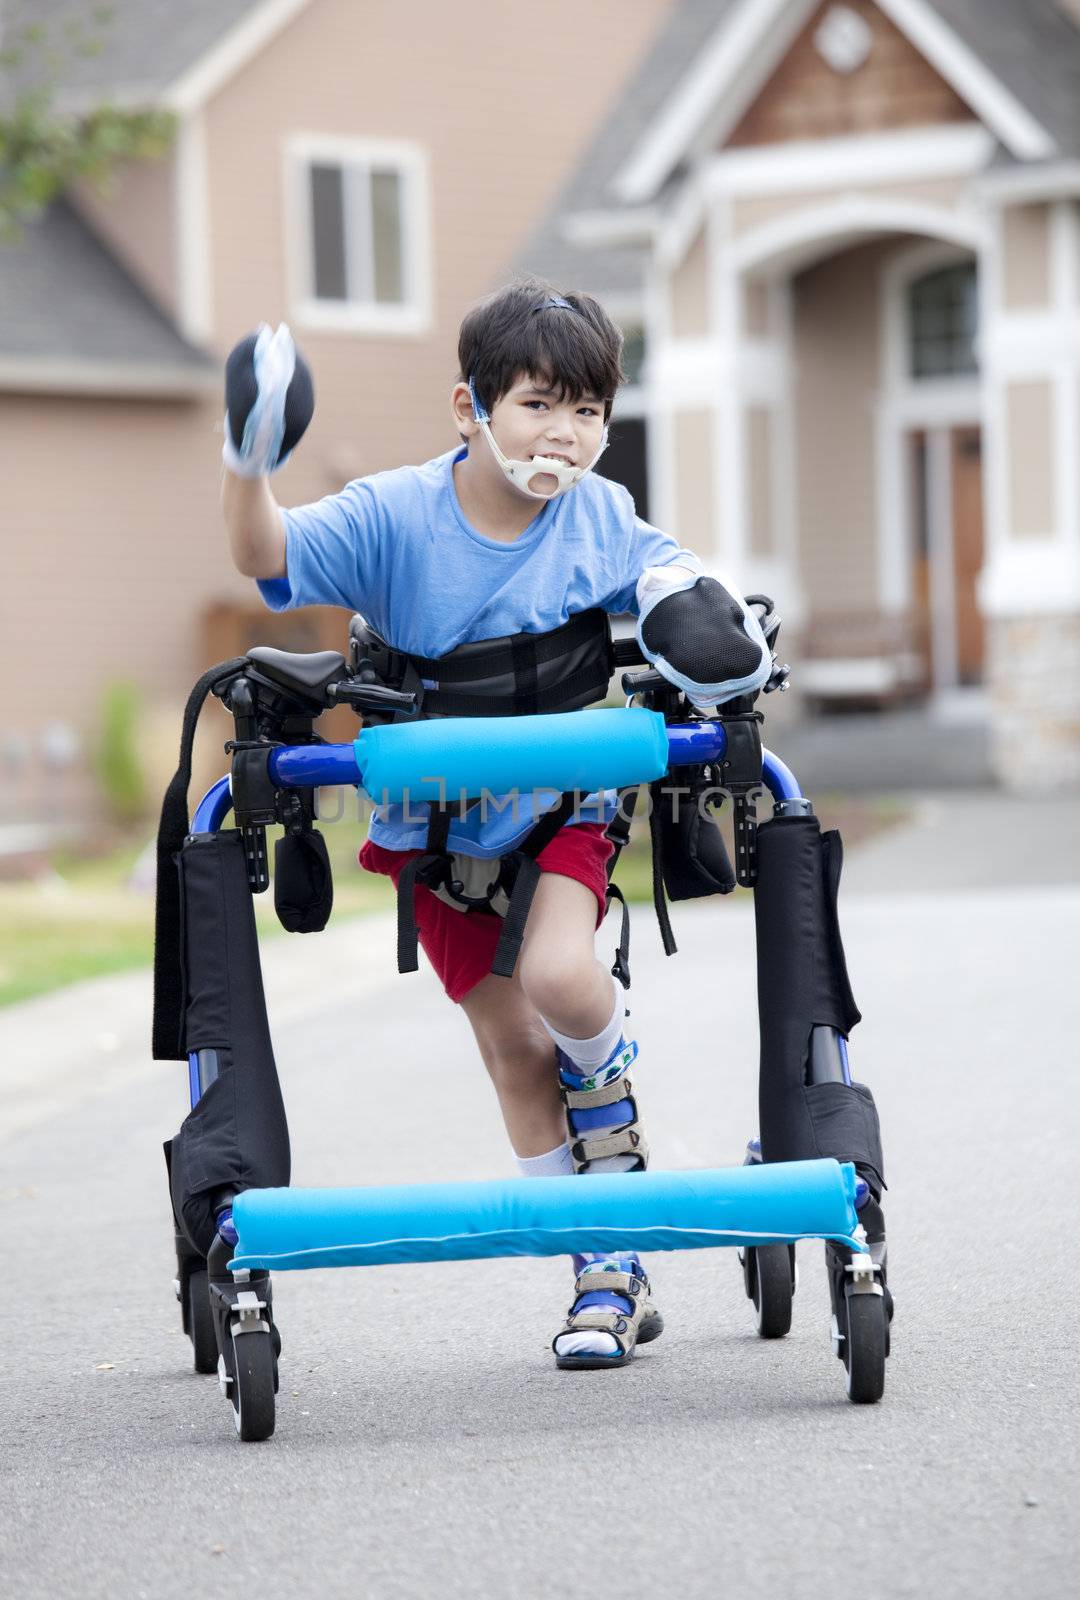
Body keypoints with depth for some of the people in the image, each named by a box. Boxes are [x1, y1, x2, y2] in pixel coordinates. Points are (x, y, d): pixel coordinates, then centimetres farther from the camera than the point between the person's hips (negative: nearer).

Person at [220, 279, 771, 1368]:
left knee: (556, 974, -27)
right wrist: (246, 470, -46)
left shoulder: (600, 518, -10)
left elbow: (663, 575, 6)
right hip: (430, 812, 0)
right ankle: (608, 1268, 14)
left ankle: (609, 1098, 8)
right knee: (509, 1043, 3)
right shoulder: (393, 517, -18)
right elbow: (269, 559, -26)